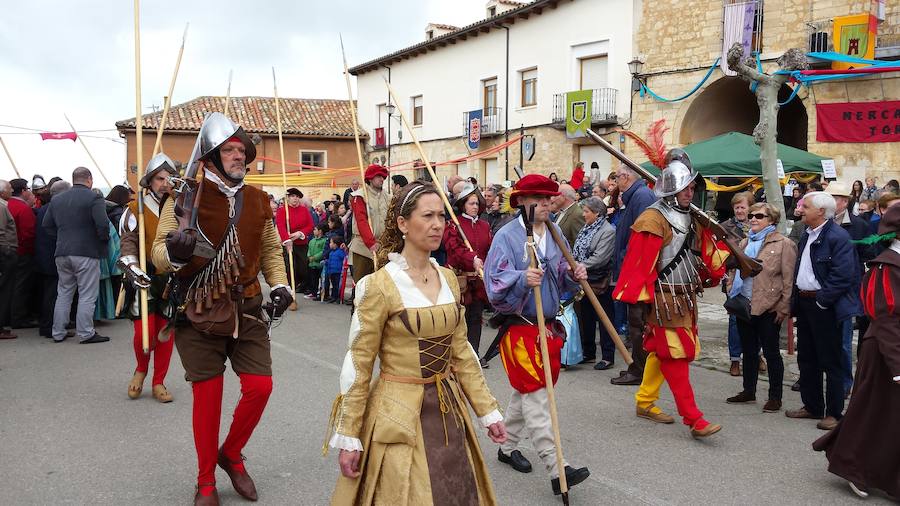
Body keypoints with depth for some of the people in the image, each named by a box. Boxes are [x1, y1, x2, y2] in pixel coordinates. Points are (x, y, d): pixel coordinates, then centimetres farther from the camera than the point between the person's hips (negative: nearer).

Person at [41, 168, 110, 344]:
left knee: (64, 293, 15)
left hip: (62, 253, 6)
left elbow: (46, 225, 13)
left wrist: (62, 237, 17)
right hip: (87, 253, -6)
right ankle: (85, 334, 1)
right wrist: (104, 240, -2)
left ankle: (58, 333, 20)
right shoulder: (94, 198, -9)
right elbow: (103, 224, -19)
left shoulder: (57, 199, 12)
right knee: (87, 295, 0)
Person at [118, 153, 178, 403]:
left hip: (173, 280, 3)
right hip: (145, 279, -3)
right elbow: (128, 242, -7)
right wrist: (133, 267, -23)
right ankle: (141, 370, 23)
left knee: (166, 331, 6)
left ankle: (158, 382, 20)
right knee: (144, 332, -8)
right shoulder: (136, 209, -2)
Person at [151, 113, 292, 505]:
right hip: (198, 313, -3)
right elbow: (158, 254, -7)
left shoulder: (258, 200, 6)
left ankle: (231, 455, 30)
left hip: (247, 310, 4)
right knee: (207, 395, 4)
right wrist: (173, 252, -30)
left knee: (260, 387, 1)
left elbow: (270, 249, 17)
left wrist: (280, 285, 1)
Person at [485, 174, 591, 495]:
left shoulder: (555, 234, 8)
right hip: (519, 326, -7)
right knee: (536, 396, -8)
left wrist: (573, 276, -6)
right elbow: (495, 281, -21)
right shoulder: (507, 236, -13)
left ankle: (508, 447, 35)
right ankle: (557, 470, -8)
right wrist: (522, 279, -37)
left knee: (525, 392, 18)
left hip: (548, 324, 7)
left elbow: (561, 278, 15)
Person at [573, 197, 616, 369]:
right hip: (585, 281, 8)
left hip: (601, 283, -8)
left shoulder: (608, 231, -14)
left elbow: (600, 258, -22)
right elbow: (576, 251, 13)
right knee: (586, 318, 15)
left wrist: (580, 266, -21)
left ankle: (608, 357, 10)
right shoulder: (586, 229, 13)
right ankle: (588, 353, 27)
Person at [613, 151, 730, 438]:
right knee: (675, 356, -7)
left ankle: (645, 402, 30)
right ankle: (693, 420, -5)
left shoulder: (693, 220, 14)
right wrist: (639, 297, -21)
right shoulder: (652, 220, -14)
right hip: (664, 300, -9)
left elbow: (707, 251, 16)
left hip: (686, 298, 9)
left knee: (660, 352, 17)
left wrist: (726, 257, -1)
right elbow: (639, 262, -19)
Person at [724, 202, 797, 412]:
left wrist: (784, 308, -14)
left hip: (768, 308, -6)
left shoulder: (783, 244, -6)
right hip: (743, 306, 7)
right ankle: (748, 391, 28)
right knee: (748, 351, 16)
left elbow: (789, 278, -10)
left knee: (771, 353, 4)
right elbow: (734, 270, 20)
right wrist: (731, 294, 9)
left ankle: (775, 397, 14)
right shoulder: (745, 242, 15)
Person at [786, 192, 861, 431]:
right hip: (804, 303, 9)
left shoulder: (837, 236, -15)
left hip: (824, 306, -9)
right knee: (806, 359, 16)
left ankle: (834, 413, 12)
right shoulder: (807, 234, 12)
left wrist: (822, 299, -18)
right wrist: (795, 299, 11)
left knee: (831, 362, 2)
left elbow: (843, 275, -22)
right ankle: (812, 406, 28)